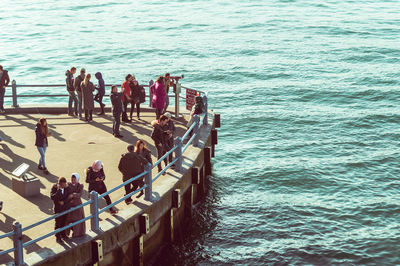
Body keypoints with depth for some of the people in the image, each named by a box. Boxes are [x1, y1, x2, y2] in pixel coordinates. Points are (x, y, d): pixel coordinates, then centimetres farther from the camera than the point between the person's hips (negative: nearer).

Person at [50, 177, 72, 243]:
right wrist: (58, 190, -37)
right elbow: (52, 197, -29)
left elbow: (69, 197, -8)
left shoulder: (67, 188, -7)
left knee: (64, 222, 18)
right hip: (58, 209, -4)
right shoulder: (54, 188, -17)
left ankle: (63, 234, 37)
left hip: (66, 208, 4)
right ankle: (58, 237, 21)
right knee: (58, 224, 7)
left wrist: (63, 202, -22)